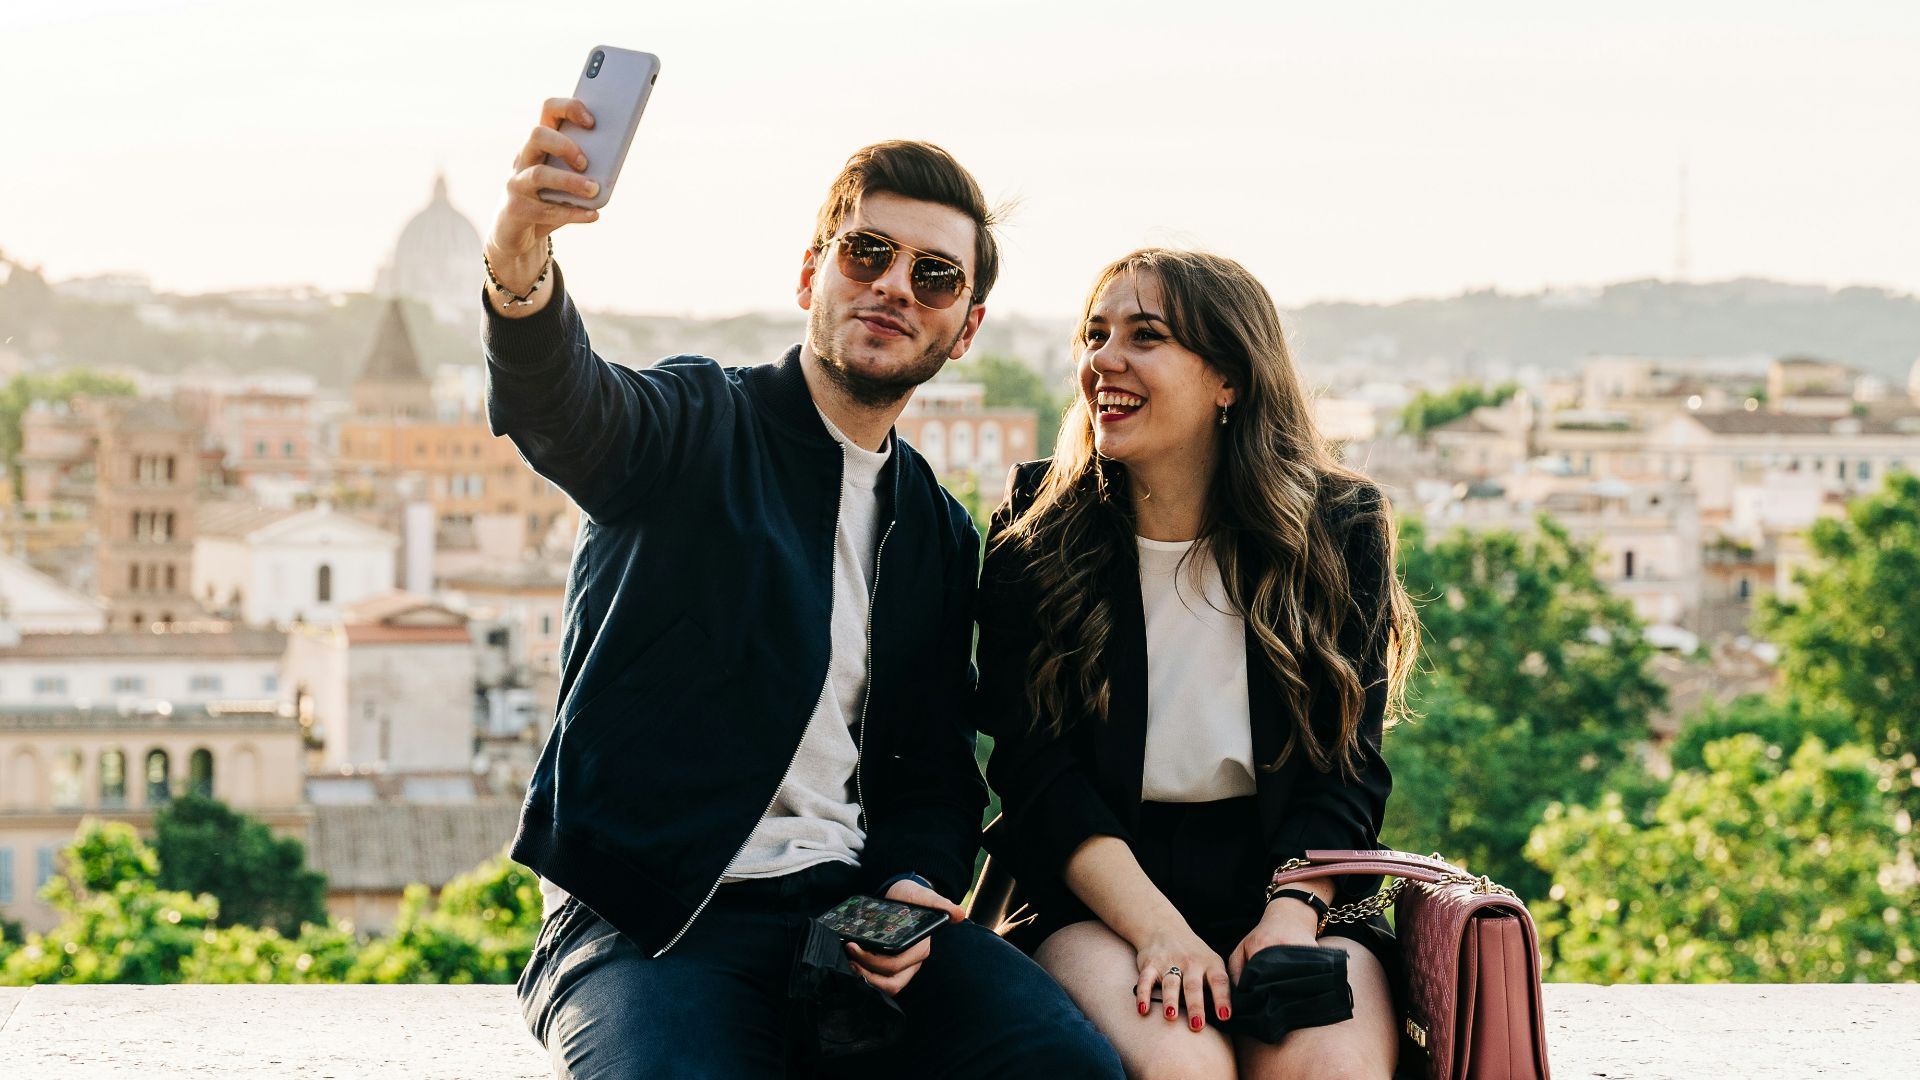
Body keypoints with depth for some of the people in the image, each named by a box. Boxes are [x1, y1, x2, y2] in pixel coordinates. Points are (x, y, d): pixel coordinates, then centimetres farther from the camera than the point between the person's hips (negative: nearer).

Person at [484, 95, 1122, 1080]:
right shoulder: (698, 426, 2)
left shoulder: (941, 540, 18)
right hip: (651, 915, -4)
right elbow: (562, 412, -22)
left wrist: (910, 890, -4)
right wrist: (521, 269, -46)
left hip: (850, 898, 4)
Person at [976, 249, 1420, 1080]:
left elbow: (1348, 770, 4)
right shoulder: (1034, 535, 3)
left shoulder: (1339, 529, 5)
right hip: (1095, 897, -1)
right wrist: (1160, 931, -18)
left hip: (1289, 879, 1)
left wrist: (1291, 913, -15)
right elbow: (1035, 771, -4)